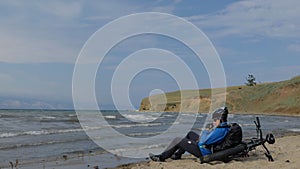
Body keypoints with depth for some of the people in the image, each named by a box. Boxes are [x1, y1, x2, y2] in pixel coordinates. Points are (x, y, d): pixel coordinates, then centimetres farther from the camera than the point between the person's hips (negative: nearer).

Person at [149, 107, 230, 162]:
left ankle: (161, 157, 10)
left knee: (177, 140, -4)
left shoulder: (219, 130, -27)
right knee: (190, 134, 25)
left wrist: (205, 132, -8)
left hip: (203, 152, -10)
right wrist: (209, 131, 0)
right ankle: (177, 155, 29)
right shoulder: (226, 127, 4)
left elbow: (203, 141, -25)